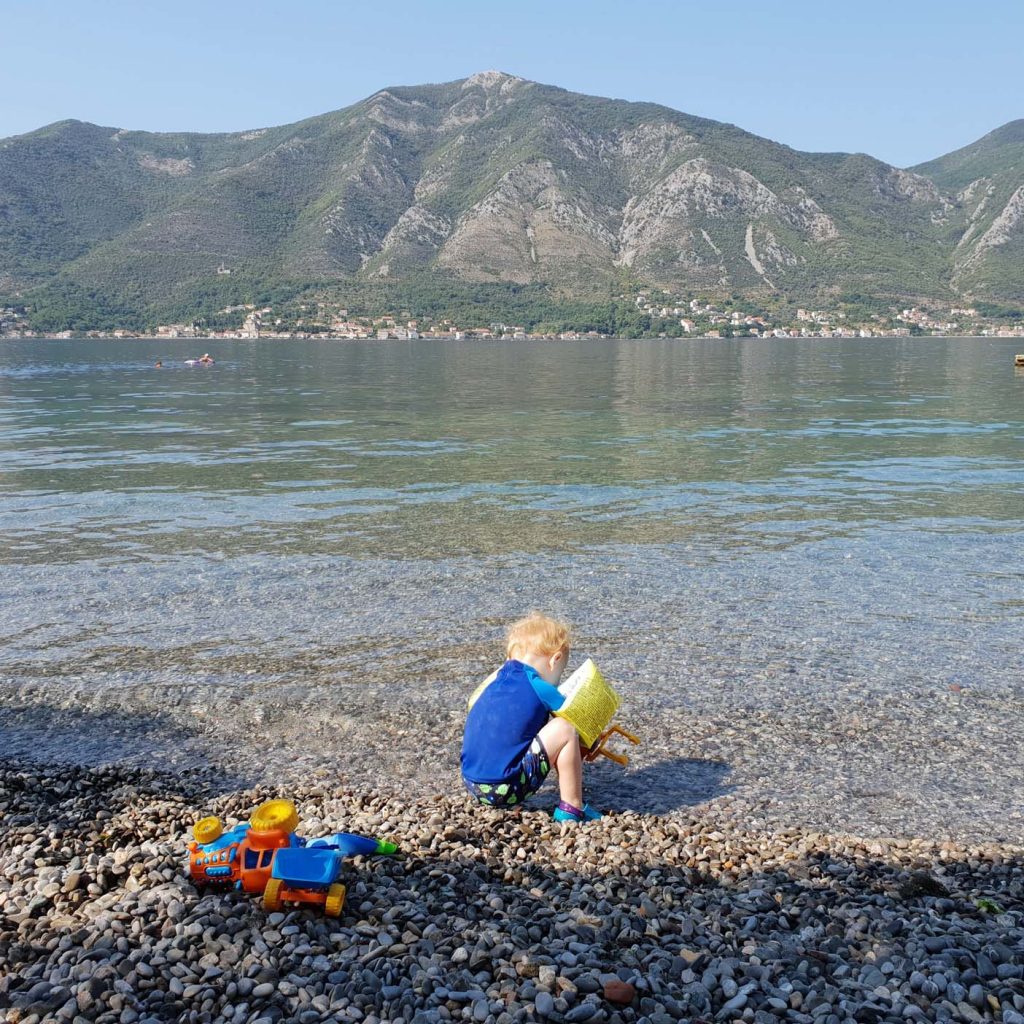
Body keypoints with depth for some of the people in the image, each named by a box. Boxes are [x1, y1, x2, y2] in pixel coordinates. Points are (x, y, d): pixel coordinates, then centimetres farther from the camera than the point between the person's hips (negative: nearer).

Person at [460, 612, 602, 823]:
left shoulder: (499, 677, 12)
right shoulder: (542, 691, -6)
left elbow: (472, 702, 30)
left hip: (471, 783, 8)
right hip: (505, 788, -8)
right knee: (566, 729, -6)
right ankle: (571, 808, 0)